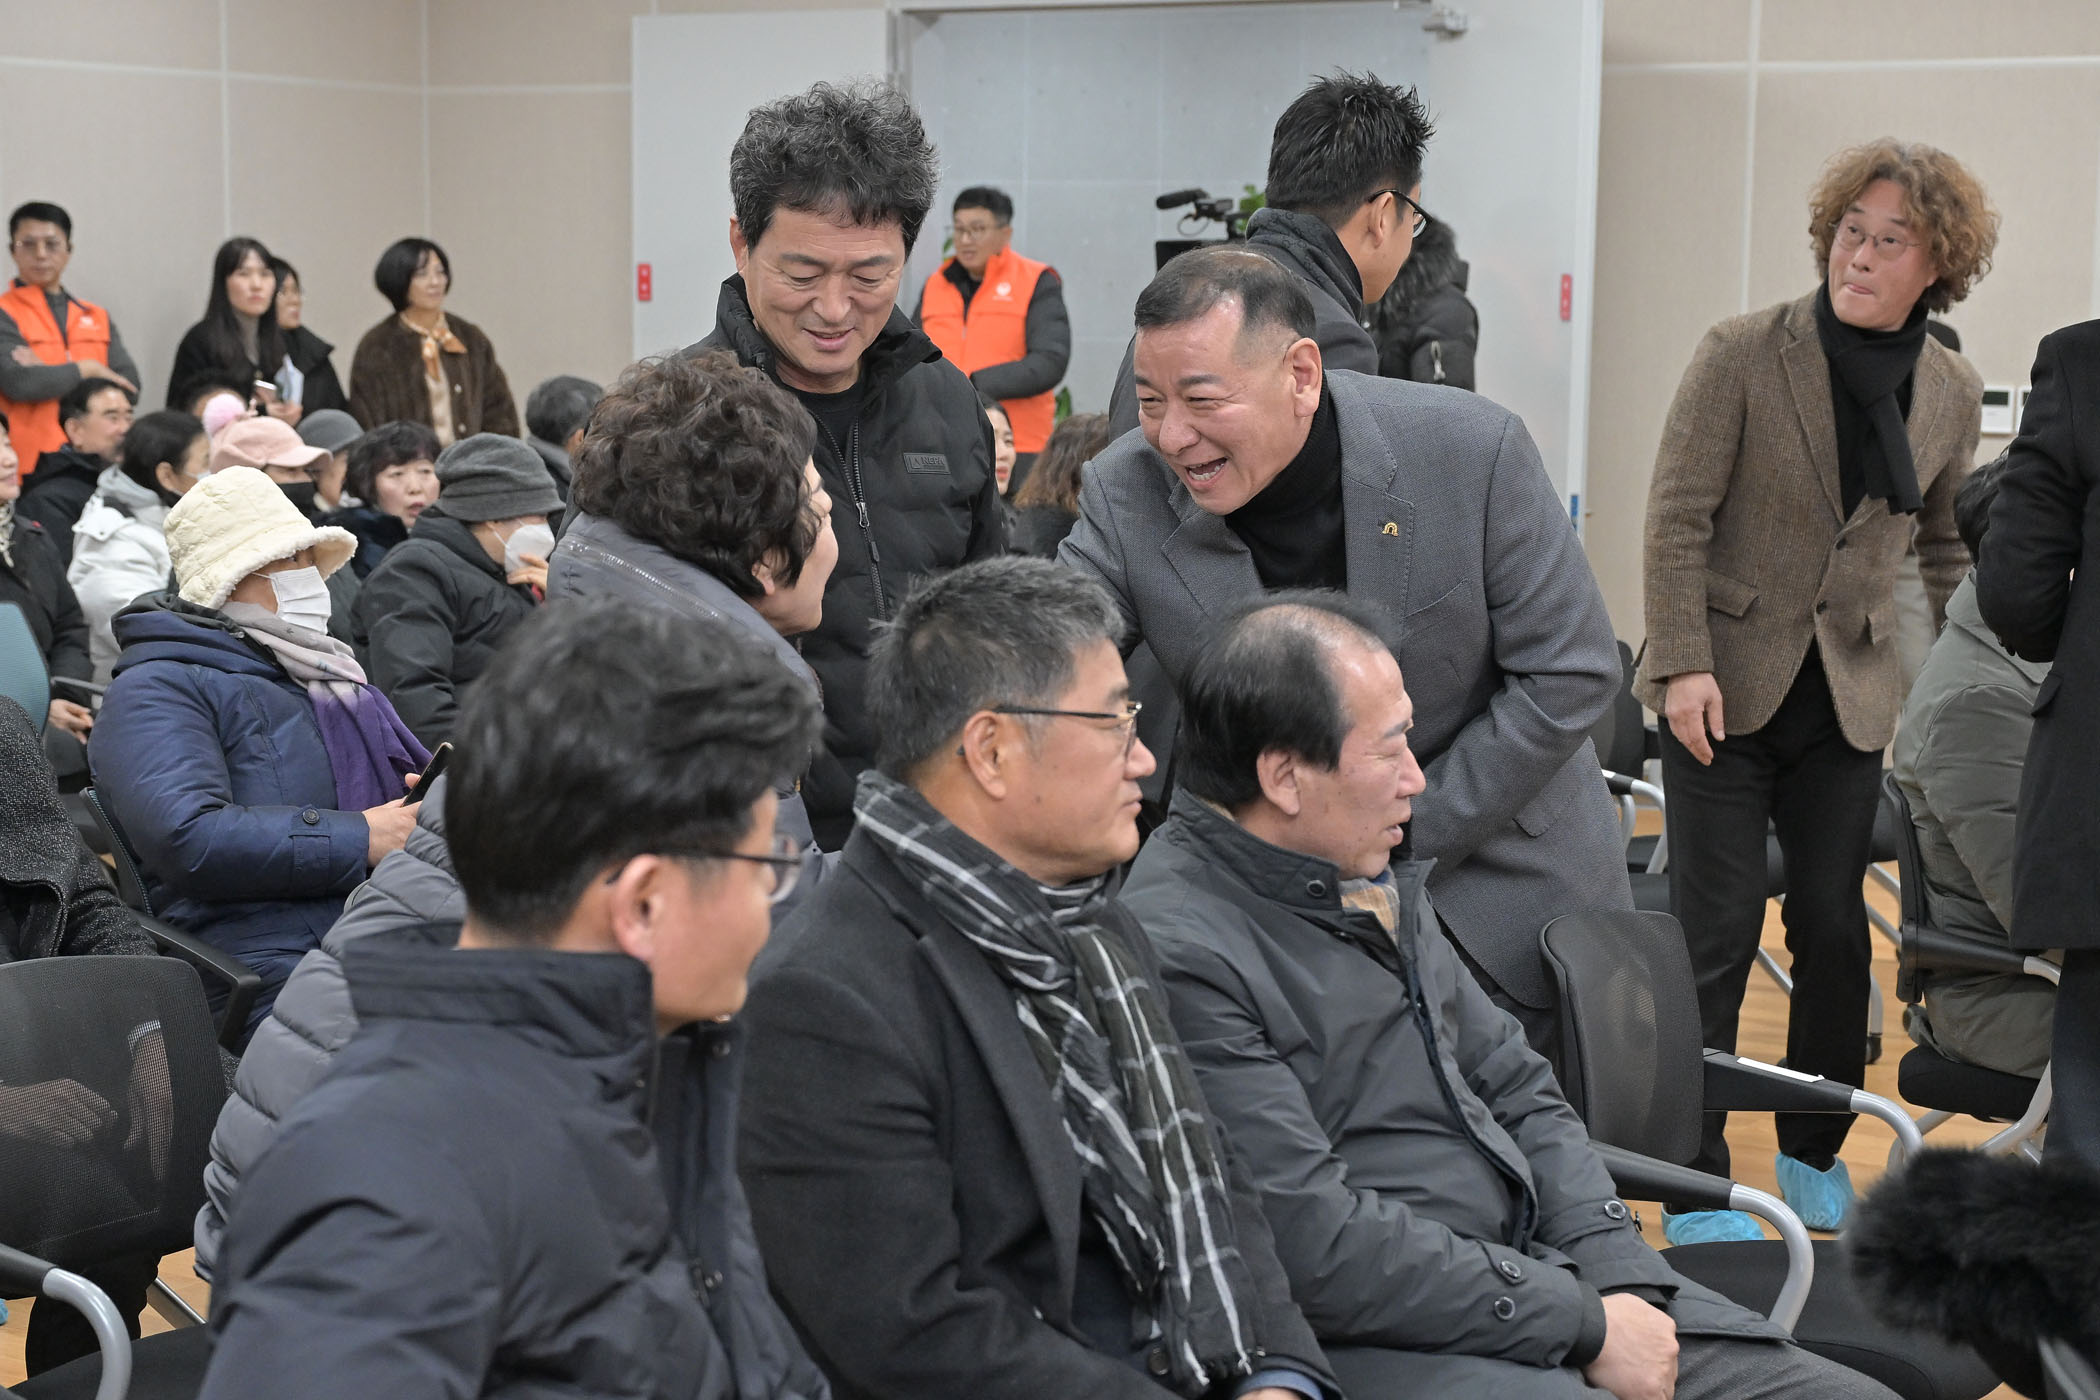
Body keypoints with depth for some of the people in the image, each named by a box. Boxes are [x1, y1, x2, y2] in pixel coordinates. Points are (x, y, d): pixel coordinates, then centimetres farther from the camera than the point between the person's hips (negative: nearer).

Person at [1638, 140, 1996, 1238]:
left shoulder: (1952, 394, 4)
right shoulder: (1742, 354, -9)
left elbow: (1947, 542, 17)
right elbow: (1677, 519, -8)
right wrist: (1683, 664, -15)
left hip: (1850, 698, 4)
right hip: (1727, 687, -3)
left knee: (1836, 930, 8)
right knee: (1717, 934, -3)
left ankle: (1813, 1156, 27)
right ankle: (1697, 1181, 7)